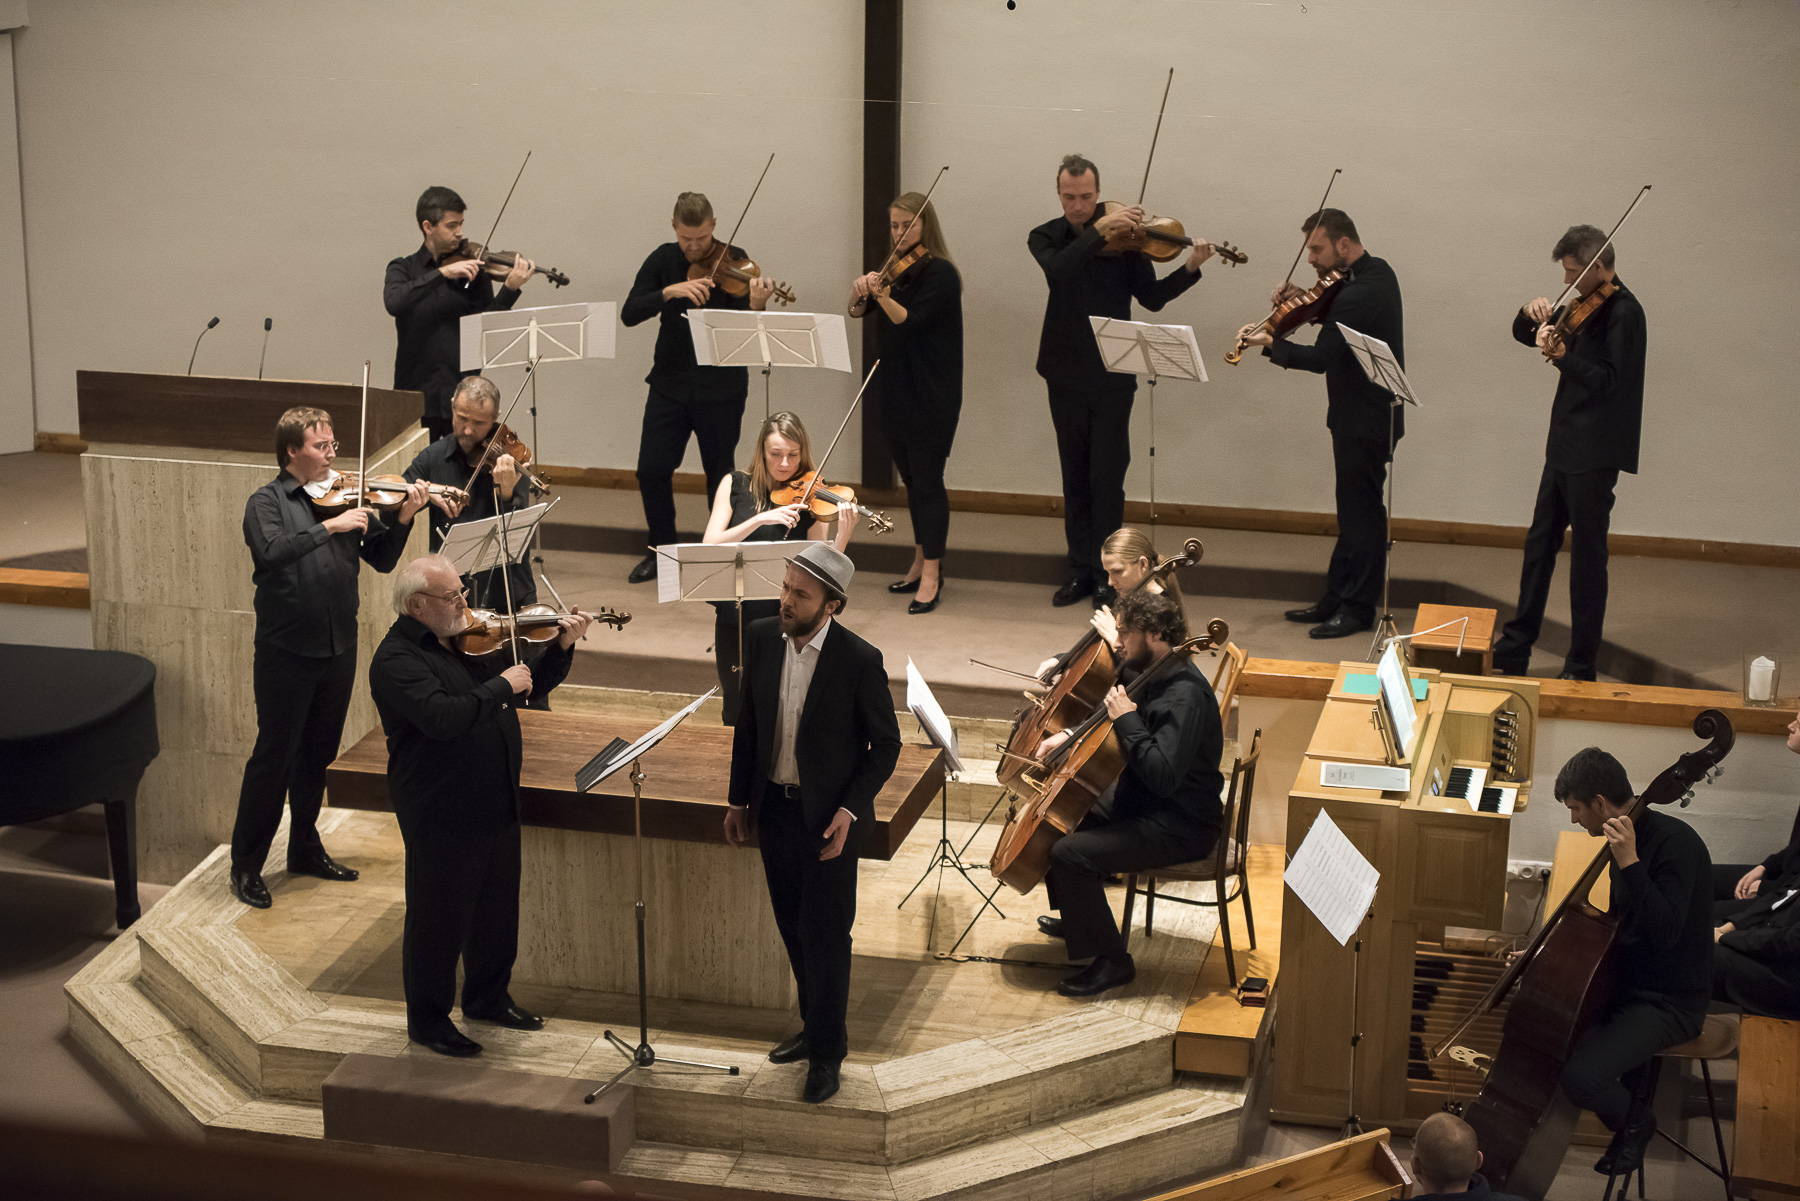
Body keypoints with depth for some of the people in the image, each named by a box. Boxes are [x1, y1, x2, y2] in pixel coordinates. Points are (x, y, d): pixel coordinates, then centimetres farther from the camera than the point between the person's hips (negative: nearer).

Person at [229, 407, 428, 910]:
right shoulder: (267, 502, -7)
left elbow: (382, 560, 5)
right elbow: (271, 551, -27)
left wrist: (403, 519, -11)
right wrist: (330, 526, -30)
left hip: (338, 648, 5)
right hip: (287, 651, -5)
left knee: (318, 754, 16)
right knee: (274, 755, -1)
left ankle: (305, 849, 31)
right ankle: (246, 864, 10)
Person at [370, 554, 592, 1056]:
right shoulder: (396, 660, -17)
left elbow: (526, 687, 18)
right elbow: (442, 717, -32)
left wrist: (562, 648, 3)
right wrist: (501, 685, -23)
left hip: (497, 803, 8)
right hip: (441, 815, -8)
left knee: (497, 908, 20)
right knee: (439, 919, 5)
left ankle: (488, 997, 39)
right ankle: (427, 1020, 21)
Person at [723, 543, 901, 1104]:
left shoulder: (860, 661, -18)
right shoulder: (761, 638, -4)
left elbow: (885, 745, -9)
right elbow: (748, 723, 8)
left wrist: (850, 810, -18)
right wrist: (738, 801, 10)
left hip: (828, 817, -5)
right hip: (774, 809, 5)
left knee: (825, 936, 2)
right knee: (794, 928, 17)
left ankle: (827, 1052, 16)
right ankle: (817, 1027, 36)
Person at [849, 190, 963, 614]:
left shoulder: (939, 273, -11)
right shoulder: (896, 270, 13)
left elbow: (910, 321, -22)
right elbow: (858, 311, 7)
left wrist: (882, 295, -38)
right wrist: (861, 291, -14)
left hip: (930, 395, -8)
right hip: (896, 390, 8)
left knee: (927, 480, -8)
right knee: (911, 480, 15)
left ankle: (932, 576, -6)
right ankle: (922, 561, 25)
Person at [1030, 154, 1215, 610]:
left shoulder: (1123, 236, 0)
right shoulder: (1045, 237, 1)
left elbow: (1151, 298, -3)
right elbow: (1058, 269, -22)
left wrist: (1190, 269, -16)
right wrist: (1099, 231, -29)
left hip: (1112, 378, -2)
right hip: (1067, 377, 2)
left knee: (1107, 478, -2)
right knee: (1075, 478, 10)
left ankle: (1106, 574, 5)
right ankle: (1080, 570, 19)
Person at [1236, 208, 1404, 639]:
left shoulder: (1360, 294, -26)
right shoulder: (1375, 272, 7)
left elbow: (1320, 357, -28)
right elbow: (1335, 316, 19)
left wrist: (1269, 344, -19)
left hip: (1365, 421, -11)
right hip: (1363, 414, 11)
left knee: (1361, 510, -1)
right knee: (1354, 509, 15)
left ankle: (1358, 607, 7)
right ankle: (1337, 599, 24)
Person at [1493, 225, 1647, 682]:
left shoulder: (1622, 311, -14)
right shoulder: (1585, 305, 13)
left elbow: (1609, 380, -22)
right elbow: (1524, 335, 18)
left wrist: (1561, 356, -36)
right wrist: (1531, 314, -4)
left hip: (1594, 454, -9)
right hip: (1565, 445, 9)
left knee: (1587, 554, -3)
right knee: (1539, 544, 13)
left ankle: (1582, 666, 4)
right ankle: (1514, 651, 22)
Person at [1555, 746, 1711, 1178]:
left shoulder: (1676, 843, -23)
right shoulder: (1627, 835, 5)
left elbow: (1663, 930, -33)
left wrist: (1629, 863, -36)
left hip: (1668, 1002, -9)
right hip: (1626, 980, 9)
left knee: (1580, 1078, -24)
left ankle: (1634, 1123, 8)